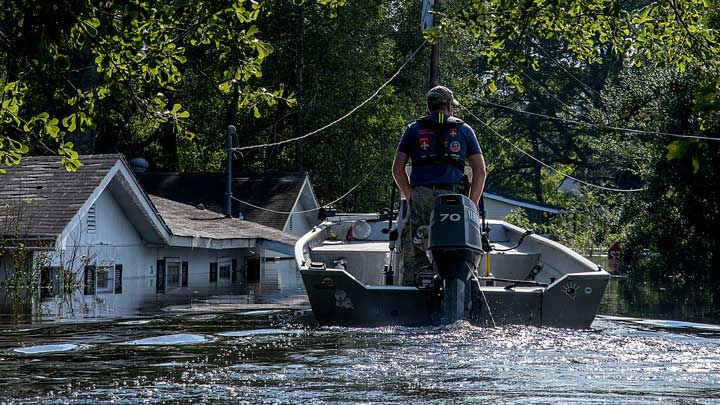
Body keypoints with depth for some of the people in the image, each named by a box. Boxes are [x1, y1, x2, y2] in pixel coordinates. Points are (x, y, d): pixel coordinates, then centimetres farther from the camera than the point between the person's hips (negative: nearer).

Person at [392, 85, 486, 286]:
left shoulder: (414, 129, 18)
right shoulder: (464, 130, 18)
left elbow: (397, 169, 11)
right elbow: (480, 171, 12)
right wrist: (472, 205, 16)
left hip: (421, 195, 0)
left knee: (413, 256, -4)